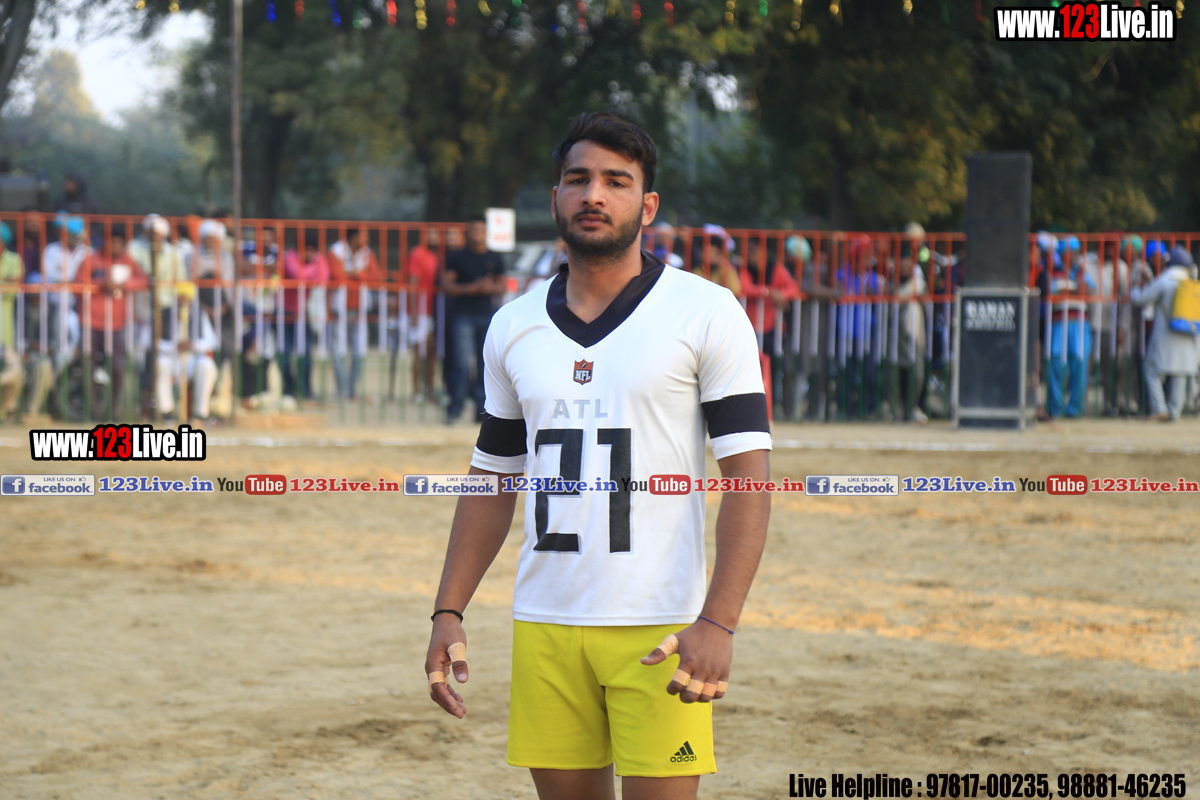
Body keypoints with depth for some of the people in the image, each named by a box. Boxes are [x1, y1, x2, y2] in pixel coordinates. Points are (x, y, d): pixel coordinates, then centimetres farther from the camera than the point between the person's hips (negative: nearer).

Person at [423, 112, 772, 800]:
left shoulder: (706, 313, -2)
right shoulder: (514, 328, 11)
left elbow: (749, 474, -7)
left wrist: (718, 624, -18)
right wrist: (449, 610, 9)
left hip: (659, 631, -4)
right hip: (544, 626, 4)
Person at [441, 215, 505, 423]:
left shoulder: (495, 259, 12)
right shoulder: (456, 257, 2)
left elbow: (501, 286, 16)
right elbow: (446, 285, -1)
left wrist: (491, 288, -7)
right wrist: (470, 288, -14)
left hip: (487, 315, 3)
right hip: (463, 315, -3)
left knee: (486, 363, 4)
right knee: (461, 363, -11)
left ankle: (482, 409, 11)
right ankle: (455, 407, -5)